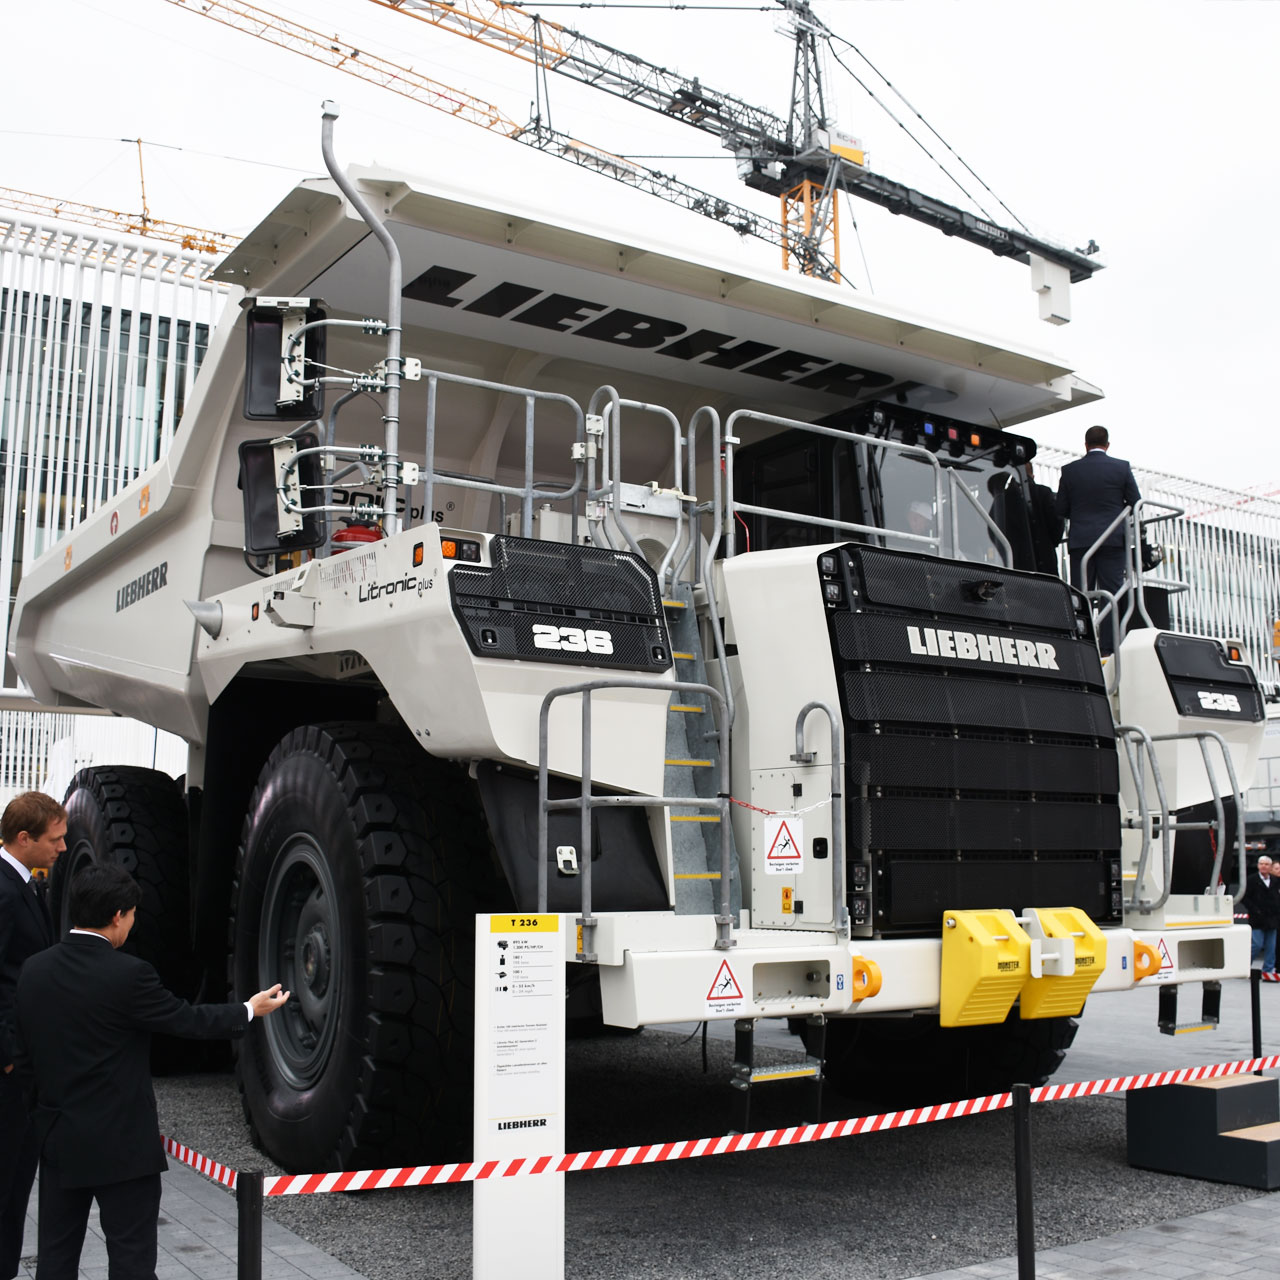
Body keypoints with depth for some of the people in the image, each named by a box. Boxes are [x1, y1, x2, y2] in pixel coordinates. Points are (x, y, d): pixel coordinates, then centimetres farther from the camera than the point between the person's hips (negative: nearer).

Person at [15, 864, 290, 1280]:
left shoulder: (33, 970, 0)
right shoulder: (127, 974, -19)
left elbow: (26, 1047, 8)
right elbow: (188, 1020, -8)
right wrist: (249, 1010, 7)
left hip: (57, 1137, 6)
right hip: (120, 1144, -6)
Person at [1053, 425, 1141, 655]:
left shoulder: (1070, 470, 2)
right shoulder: (1122, 467, 0)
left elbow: (1061, 509, 4)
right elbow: (1135, 503, 2)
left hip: (1080, 540, 1)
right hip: (1113, 539, -1)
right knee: (1112, 594, 0)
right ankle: (1108, 648, -6)